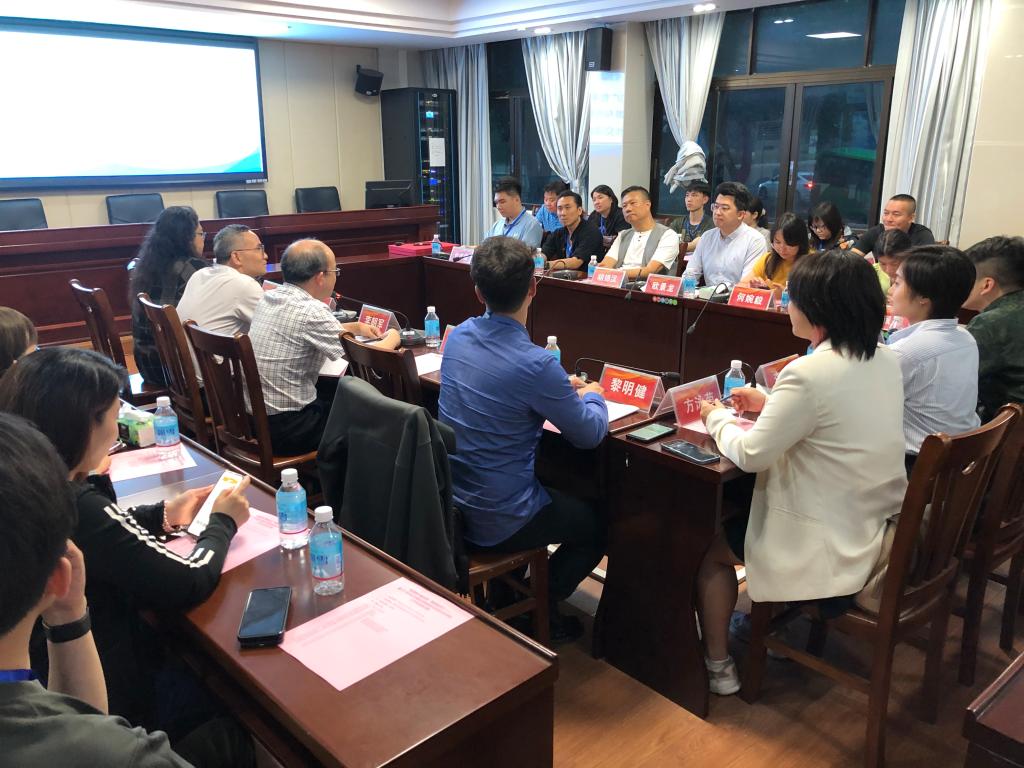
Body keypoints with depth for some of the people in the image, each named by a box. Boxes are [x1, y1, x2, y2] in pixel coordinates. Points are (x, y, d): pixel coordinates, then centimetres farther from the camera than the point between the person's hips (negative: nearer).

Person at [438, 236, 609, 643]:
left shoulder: (459, 336, -6)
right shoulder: (536, 365, -28)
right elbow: (590, 434, -12)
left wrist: (562, 388, 14)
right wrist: (592, 396, 9)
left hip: (448, 502, 7)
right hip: (495, 524, -7)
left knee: (557, 491, 34)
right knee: (597, 524, 19)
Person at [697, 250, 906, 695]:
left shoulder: (810, 373, -28)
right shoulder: (884, 360, -1)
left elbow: (750, 455, -20)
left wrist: (718, 418, -2)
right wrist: (772, 404, 13)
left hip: (833, 547, -8)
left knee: (711, 546, 14)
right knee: (735, 515, 27)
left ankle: (717, 667, 27)